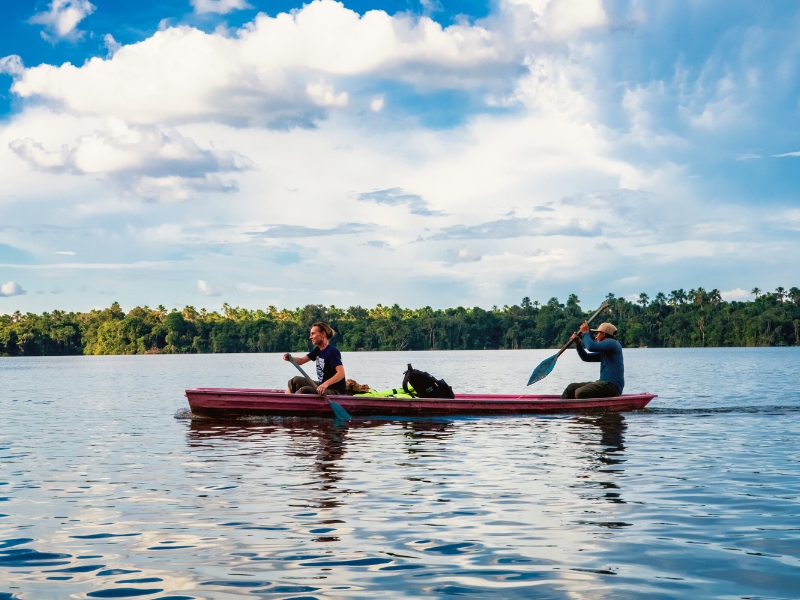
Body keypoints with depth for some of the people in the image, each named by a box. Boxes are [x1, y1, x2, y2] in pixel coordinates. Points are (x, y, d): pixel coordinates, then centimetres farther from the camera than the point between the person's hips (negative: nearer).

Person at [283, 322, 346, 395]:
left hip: (335, 392, -10)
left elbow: (341, 373, -28)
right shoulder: (318, 350, 9)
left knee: (303, 390, -26)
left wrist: (326, 384, -42)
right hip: (322, 385, 10)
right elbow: (301, 360, 12)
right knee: (296, 381, 13)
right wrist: (290, 358, -9)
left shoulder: (332, 351, -19)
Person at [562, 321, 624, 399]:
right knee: (571, 388, 9)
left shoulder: (612, 343, -7)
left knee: (580, 393, -28)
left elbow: (591, 347, -20)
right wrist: (577, 343, 12)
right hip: (605, 384, 10)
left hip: (612, 386, -10)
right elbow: (586, 357, 27)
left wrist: (585, 333, -3)